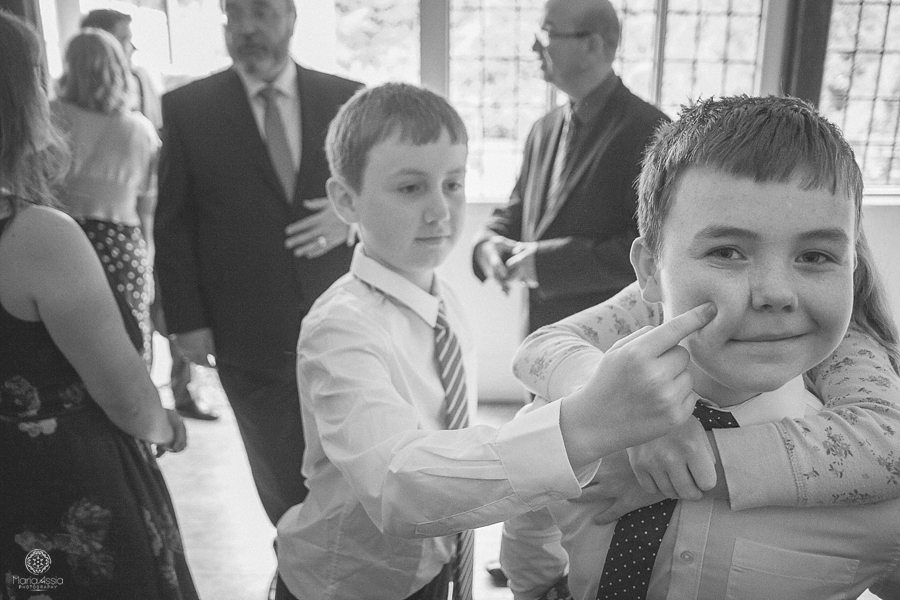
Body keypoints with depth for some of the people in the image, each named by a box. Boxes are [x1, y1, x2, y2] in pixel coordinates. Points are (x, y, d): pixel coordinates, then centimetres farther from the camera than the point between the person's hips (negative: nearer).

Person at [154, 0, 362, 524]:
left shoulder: (347, 99, 1)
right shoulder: (186, 109, -2)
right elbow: (172, 225, 0)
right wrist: (187, 321, -3)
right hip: (247, 337, -1)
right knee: (279, 474, 13)